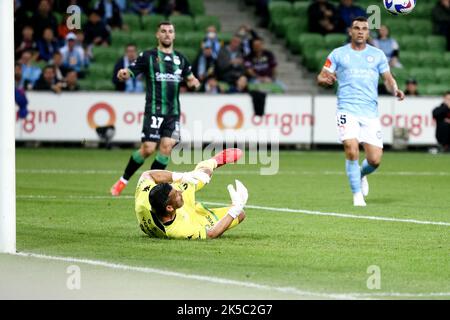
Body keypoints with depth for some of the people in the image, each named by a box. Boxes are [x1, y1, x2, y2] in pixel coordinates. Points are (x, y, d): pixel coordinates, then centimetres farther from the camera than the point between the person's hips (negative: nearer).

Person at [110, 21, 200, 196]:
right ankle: (123, 180, 9)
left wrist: (194, 82, 3)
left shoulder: (180, 58, 14)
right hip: (154, 110, -4)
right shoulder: (148, 56, 2)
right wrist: (123, 74, -26)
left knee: (166, 147, -8)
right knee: (148, 149, -10)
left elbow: (190, 78, 27)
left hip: (173, 112, 4)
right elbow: (128, 73, -3)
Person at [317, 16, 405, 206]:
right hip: (347, 110, -2)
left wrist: (395, 90, -8)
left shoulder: (378, 55, 11)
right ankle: (357, 195, -4)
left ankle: (361, 175, 31)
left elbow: (388, 78, 14)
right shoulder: (338, 54, 7)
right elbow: (321, 77, 7)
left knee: (375, 160, -5)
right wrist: (326, 80, -17)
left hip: (370, 113, 2)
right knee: (352, 151, -20)